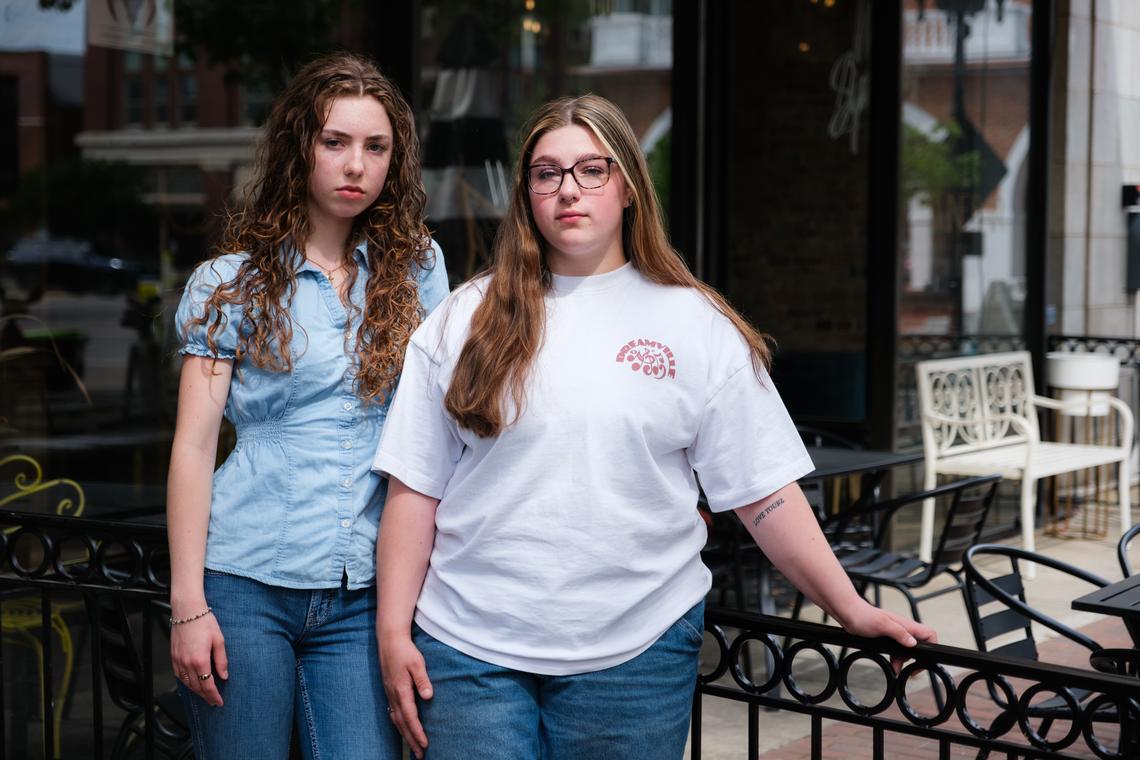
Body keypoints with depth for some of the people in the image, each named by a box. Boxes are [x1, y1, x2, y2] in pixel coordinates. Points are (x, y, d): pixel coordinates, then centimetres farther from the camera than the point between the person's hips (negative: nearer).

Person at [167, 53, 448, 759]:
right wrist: (188, 604, -7)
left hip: (363, 595, 2)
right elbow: (194, 445, -1)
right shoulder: (231, 282, 3)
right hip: (245, 582, -1)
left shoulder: (417, 265, 9)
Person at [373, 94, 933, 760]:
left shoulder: (695, 325, 3)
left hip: (636, 654, 0)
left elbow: (765, 491, 3)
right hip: (470, 647, 1)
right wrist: (394, 632, 0)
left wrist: (852, 610, -1)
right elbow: (415, 488, 5)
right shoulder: (467, 322, 5)